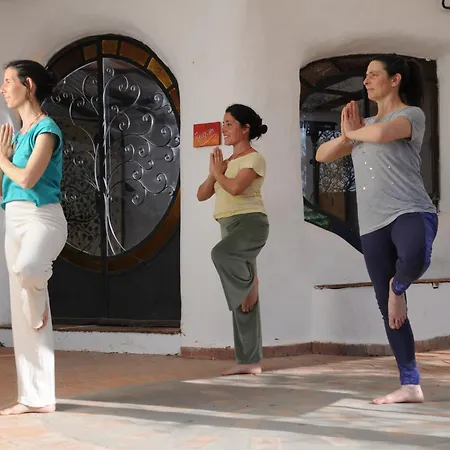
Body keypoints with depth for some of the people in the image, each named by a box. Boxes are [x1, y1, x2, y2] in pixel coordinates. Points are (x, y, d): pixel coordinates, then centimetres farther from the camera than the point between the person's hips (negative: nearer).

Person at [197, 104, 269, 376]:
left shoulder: (254, 159, -3)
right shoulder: (227, 162, 20)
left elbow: (235, 188, -20)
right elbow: (202, 195, 18)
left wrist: (219, 172, -1)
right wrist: (214, 172, 3)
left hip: (251, 223, -8)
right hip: (230, 227, 8)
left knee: (220, 254, -39)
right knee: (240, 301, 4)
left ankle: (250, 282, -10)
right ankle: (250, 361, 6)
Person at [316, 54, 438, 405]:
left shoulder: (412, 114, 3)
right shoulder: (364, 126, 23)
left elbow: (383, 133, -19)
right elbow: (322, 156, 22)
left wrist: (355, 132, 1)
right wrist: (345, 135, 4)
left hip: (410, 212, -6)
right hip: (373, 225, 7)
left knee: (414, 259, -40)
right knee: (389, 310, 3)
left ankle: (399, 286, -4)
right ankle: (410, 385, 9)